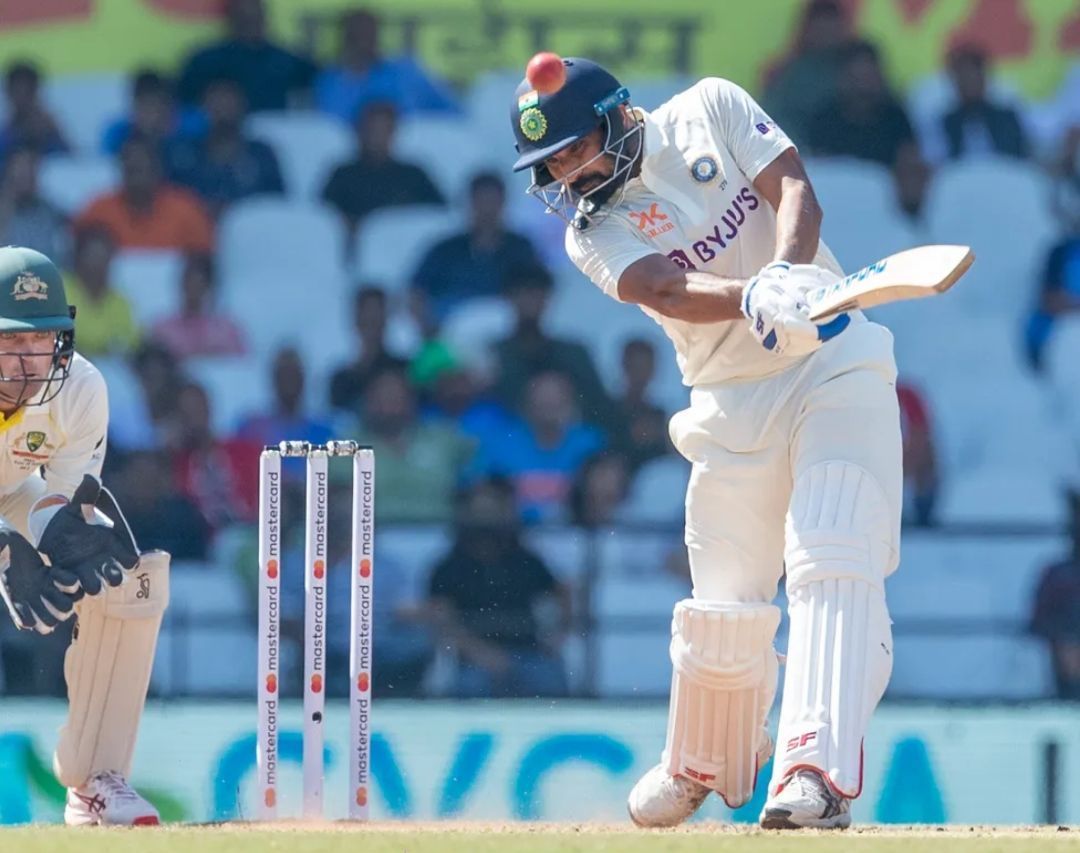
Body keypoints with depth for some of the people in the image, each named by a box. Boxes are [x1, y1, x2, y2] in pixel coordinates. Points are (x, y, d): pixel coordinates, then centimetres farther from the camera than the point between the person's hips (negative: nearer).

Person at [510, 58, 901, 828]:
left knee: (832, 565, -19)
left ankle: (816, 773, -31)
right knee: (724, 608, 3)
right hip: (736, 403, 2)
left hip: (835, 364, -2)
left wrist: (788, 271, -34)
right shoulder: (593, 235, -3)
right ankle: (703, 767, 31)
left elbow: (795, 192, -12)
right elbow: (671, 292, -23)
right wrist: (758, 300, -43)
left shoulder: (711, 110, 0)